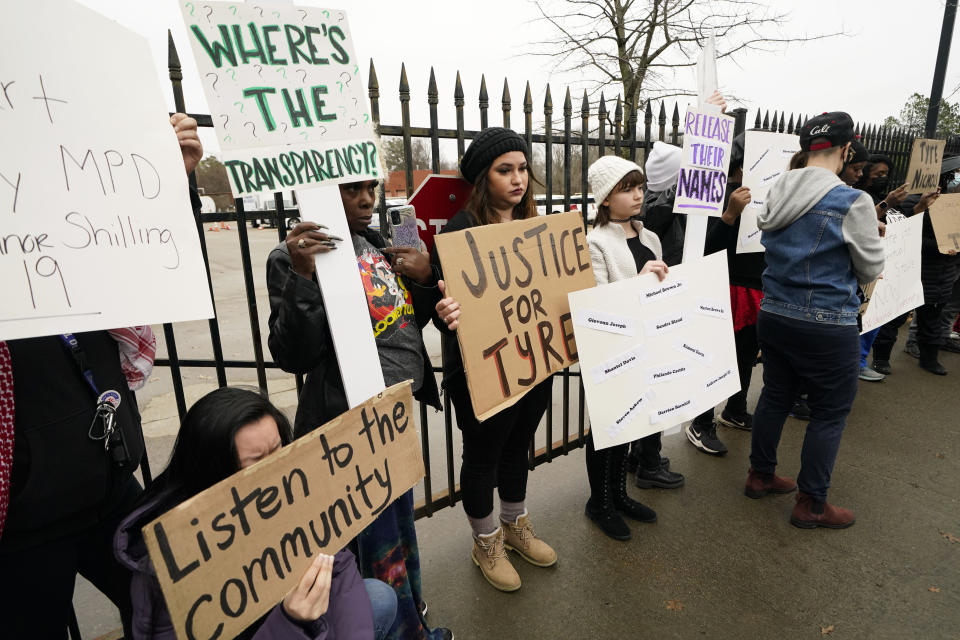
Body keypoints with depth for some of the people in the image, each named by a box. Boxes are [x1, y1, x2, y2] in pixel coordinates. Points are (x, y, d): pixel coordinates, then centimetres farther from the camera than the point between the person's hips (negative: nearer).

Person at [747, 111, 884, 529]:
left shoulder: (777, 194, 1)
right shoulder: (852, 203, -16)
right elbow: (872, 269, -4)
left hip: (774, 316, 6)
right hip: (827, 326, -6)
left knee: (775, 396, 19)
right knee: (830, 412, 9)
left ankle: (760, 476, 33)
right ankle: (811, 505, 20)